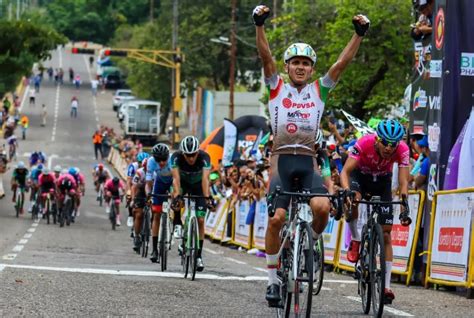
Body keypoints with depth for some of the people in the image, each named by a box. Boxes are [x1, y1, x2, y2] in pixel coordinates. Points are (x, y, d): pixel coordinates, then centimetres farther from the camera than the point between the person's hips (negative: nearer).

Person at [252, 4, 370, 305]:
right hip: (281, 160, -1)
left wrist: (360, 33, -8)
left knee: (322, 207, -25)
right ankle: (273, 280, -1)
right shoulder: (277, 88, 9)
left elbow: (343, 62, 3)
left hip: (308, 163, 1)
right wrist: (260, 24, -19)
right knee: (276, 218, -14)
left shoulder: (319, 90, 12)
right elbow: (266, 56, -5)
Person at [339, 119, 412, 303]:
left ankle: (386, 286, -2)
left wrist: (404, 208, -44)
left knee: (385, 235, -5)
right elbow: (345, 171, -36)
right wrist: (347, 191, -55)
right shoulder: (364, 143, -35)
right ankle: (355, 240, -11)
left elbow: (403, 182, -30)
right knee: (352, 200, -38)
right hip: (360, 175, -1)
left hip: (382, 181, 1)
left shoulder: (402, 150, -30)